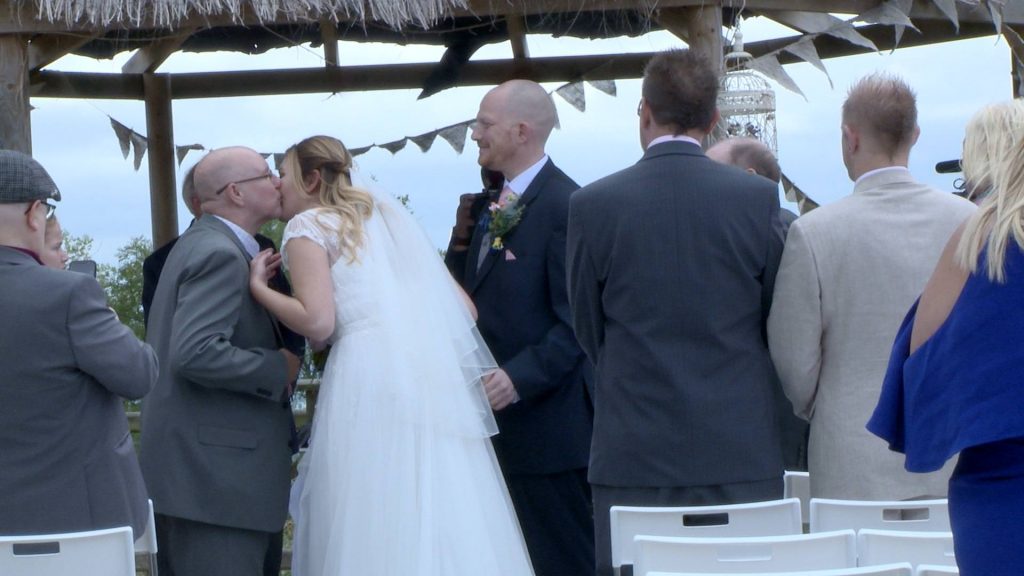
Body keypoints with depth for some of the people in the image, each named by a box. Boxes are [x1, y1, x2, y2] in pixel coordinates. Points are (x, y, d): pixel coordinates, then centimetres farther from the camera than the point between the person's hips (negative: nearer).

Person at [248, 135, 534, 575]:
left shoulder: (307, 226, 6)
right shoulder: (387, 213, 26)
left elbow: (317, 321, -9)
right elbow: (460, 305, 20)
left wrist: (258, 287, 4)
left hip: (372, 381, -7)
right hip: (436, 379, 7)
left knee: (373, 536, -6)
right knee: (446, 531, 3)